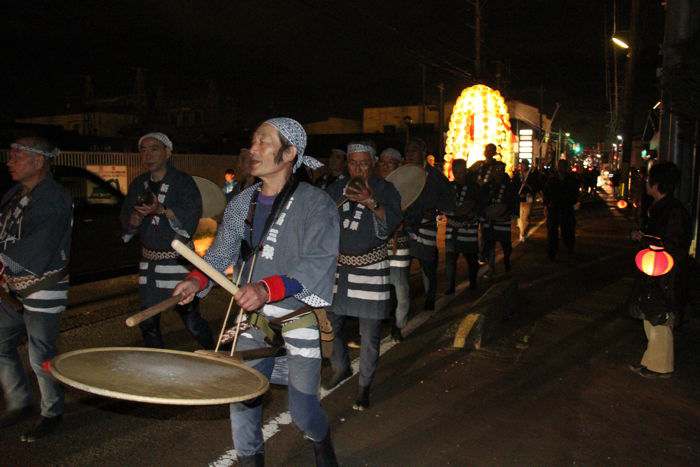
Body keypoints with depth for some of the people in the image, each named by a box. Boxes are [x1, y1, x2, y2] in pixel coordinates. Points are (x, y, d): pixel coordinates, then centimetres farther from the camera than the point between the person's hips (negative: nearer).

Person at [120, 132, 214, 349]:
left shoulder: (183, 182, -6)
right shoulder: (138, 184, 11)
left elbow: (191, 217, -18)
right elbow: (126, 224, 8)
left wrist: (163, 210, -32)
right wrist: (136, 216, -14)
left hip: (178, 260, -6)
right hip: (149, 261, 6)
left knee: (192, 322, -4)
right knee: (147, 324, 10)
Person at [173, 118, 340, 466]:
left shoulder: (316, 204, -12)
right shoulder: (242, 203, 6)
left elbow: (317, 264, -23)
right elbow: (221, 252, 8)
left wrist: (268, 288, -37)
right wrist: (198, 280, -13)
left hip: (300, 320, -4)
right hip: (253, 318, 5)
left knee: (302, 409, 3)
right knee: (241, 398, 8)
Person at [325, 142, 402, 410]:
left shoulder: (384, 190, -5)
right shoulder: (336, 189, 6)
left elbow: (391, 224, -20)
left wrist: (371, 203, -37)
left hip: (370, 268, -3)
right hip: (337, 266, 4)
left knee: (369, 335, -1)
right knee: (330, 326, 9)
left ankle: (364, 386, 17)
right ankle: (341, 368, 36)